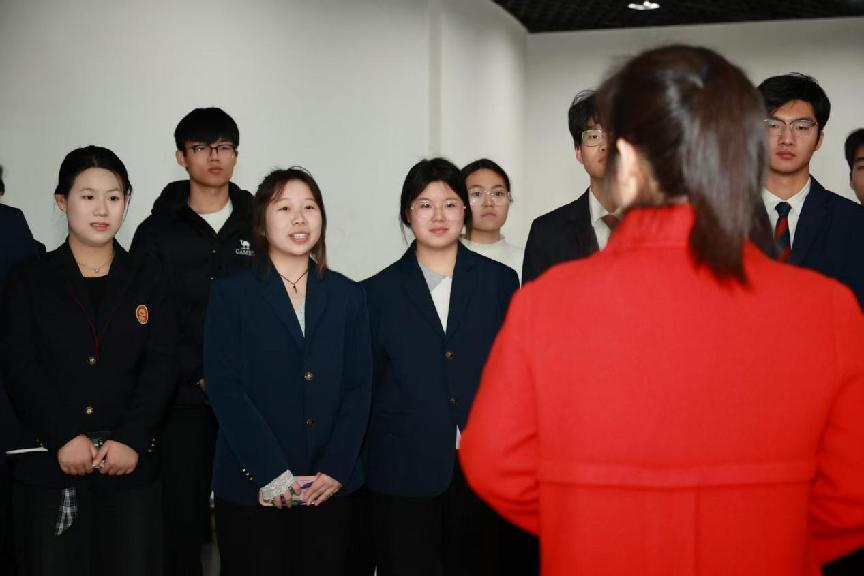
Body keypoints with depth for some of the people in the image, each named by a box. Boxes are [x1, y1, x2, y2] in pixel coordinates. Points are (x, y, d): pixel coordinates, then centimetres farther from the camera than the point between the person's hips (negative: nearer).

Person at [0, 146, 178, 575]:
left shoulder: (148, 278, 9)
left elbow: (160, 367, 1)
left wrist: (131, 440, -12)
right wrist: (65, 437, -14)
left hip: (130, 463, 1)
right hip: (49, 464, 0)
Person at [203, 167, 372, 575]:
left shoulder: (347, 295, 10)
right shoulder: (232, 294, 2)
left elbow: (358, 387, 5)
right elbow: (224, 388, -6)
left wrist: (335, 468, -7)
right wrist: (271, 472, -13)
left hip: (329, 487, 2)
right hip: (252, 487, -2)